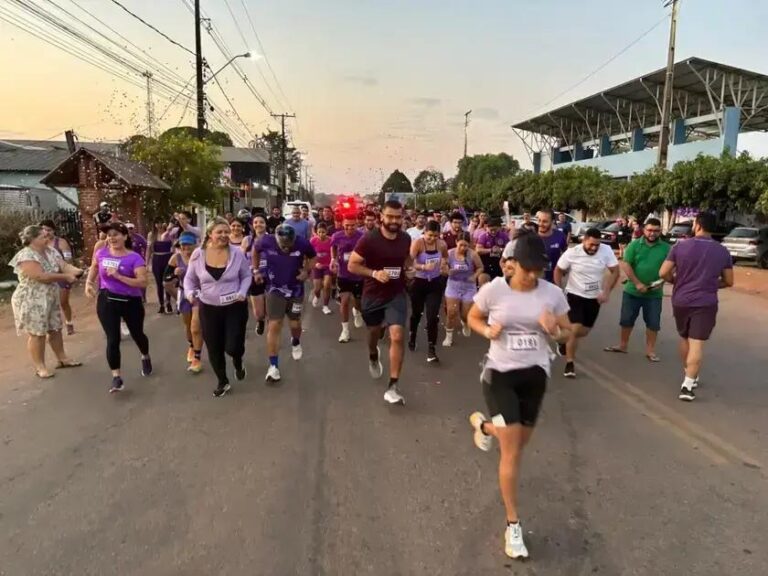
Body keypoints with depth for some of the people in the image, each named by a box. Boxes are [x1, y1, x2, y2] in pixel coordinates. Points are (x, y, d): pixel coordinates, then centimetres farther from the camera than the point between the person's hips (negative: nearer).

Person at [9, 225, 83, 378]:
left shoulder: (51, 252, 4)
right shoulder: (25, 256, -21)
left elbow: (64, 265, -3)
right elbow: (41, 276, -29)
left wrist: (75, 271, -26)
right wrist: (65, 277, -23)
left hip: (51, 298, 8)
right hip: (32, 300, -8)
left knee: (55, 329, 16)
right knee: (37, 333, 1)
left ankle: (62, 358, 29)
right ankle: (39, 367, 12)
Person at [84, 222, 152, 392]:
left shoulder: (134, 258, -15)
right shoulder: (101, 253, -2)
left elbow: (143, 282, -25)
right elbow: (94, 268, 21)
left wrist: (118, 276, -29)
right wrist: (88, 283, 6)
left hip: (131, 302, -2)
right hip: (107, 301, 2)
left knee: (137, 334, 18)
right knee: (112, 339, -5)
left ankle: (146, 357, 49)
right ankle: (116, 377, 2)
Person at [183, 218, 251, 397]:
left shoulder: (237, 253, -10)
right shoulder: (198, 254, -7)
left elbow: (246, 276, 2)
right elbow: (189, 278, 5)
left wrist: (242, 292, -15)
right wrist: (190, 292, -14)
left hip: (235, 307, -2)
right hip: (208, 308, 2)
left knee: (233, 347, -4)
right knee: (214, 348, 11)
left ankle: (238, 362, 35)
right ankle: (222, 382, 34)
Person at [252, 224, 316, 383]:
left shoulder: (302, 243, -22)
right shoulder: (266, 242, -21)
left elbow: (313, 257, 0)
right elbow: (255, 251, 3)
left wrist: (307, 271, -15)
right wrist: (256, 271, 2)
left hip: (295, 290, 1)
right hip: (275, 289, -1)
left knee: (295, 324, 13)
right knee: (274, 325, -7)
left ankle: (296, 343, 50)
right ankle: (273, 366, 2)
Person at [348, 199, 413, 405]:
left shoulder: (406, 238, -4)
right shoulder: (369, 239, -16)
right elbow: (352, 265, -13)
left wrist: (409, 267, -3)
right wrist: (374, 273, -27)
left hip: (397, 294, 1)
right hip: (373, 295, -1)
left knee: (397, 336, -14)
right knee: (375, 332, 21)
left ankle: (392, 387, -7)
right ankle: (373, 356, 58)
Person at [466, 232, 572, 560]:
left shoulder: (552, 293, -6)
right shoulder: (493, 290, -12)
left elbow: (566, 333, 5)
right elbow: (473, 318, 5)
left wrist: (553, 330, -18)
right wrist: (487, 331, -16)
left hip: (535, 373, 3)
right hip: (500, 373, -3)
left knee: (520, 444, 20)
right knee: (512, 453, -4)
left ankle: (483, 424, 54)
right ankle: (513, 525, 16)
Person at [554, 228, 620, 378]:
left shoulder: (606, 250, -14)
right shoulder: (572, 253, -17)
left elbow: (615, 271, -6)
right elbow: (558, 270, -4)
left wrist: (606, 292, -15)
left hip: (594, 297, 3)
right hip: (575, 295, -3)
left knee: (584, 332, 14)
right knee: (575, 329, -14)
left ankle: (565, 343, 45)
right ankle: (569, 363, 0)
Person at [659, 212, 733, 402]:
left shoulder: (680, 246, -5)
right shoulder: (722, 251, 1)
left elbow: (663, 273, -7)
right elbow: (728, 281, 6)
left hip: (681, 301, 1)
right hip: (706, 303, -1)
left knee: (684, 338, 20)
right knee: (697, 344, -3)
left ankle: (689, 375, 34)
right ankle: (688, 384, -10)